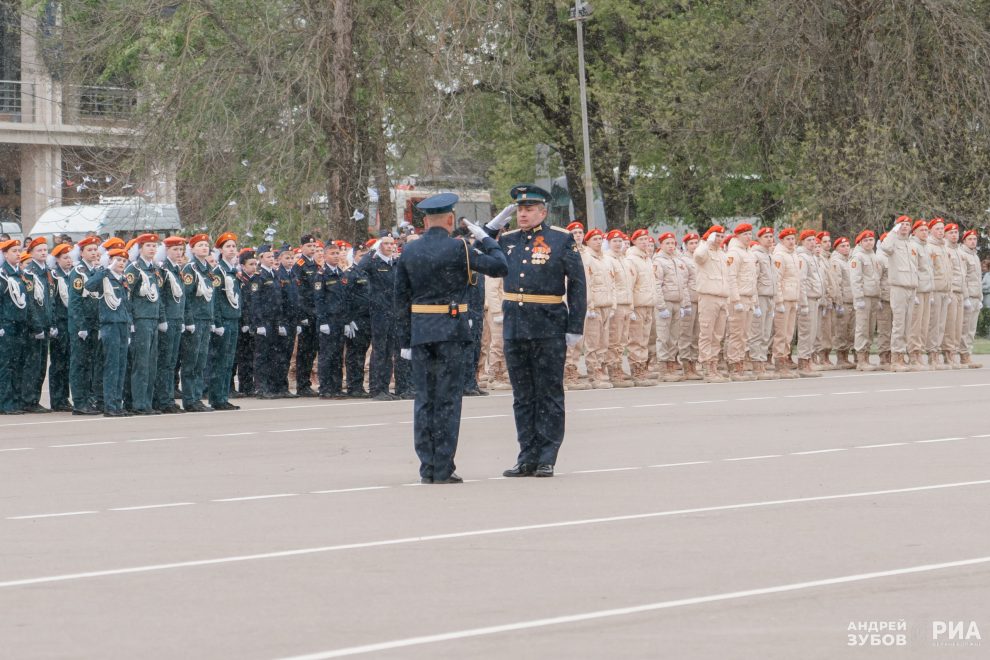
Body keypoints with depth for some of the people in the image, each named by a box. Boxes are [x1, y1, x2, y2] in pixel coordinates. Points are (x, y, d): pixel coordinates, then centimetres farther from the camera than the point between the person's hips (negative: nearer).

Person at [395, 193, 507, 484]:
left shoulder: (409, 252, 6)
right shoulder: (458, 248, -8)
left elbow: (401, 299, 8)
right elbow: (499, 267, -4)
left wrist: (405, 340, 13)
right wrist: (484, 238, 11)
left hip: (420, 331, 4)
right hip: (451, 331, -4)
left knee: (424, 399, 8)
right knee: (447, 399, -1)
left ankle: (427, 468, 7)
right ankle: (443, 468, -2)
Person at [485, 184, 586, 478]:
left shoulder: (562, 240, -2)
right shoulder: (507, 241, 11)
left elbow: (577, 285, -2)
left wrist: (575, 327, -7)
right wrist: (493, 226, 5)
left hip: (549, 330, -5)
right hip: (515, 329, 5)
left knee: (549, 396, 2)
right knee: (523, 397, 9)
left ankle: (546, 460, 5)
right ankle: (527, 458, 14)